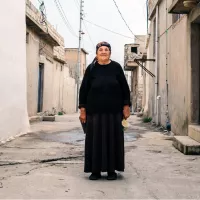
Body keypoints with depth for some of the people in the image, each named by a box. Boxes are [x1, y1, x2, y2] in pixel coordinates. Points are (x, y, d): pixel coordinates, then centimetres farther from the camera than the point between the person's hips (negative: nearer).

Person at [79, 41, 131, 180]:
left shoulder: (116, 67, 3)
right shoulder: (91, 69, 4)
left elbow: (125, 88, 6)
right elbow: (83, 89, 5)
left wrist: (126, 106, 1)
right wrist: (82, 109, 1)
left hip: (114, 111, 0)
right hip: (95, 111, 0)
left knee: (113, 139, 4)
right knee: (95, 139, 3)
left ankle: (112, 170, 15)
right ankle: (95, 170, 13)